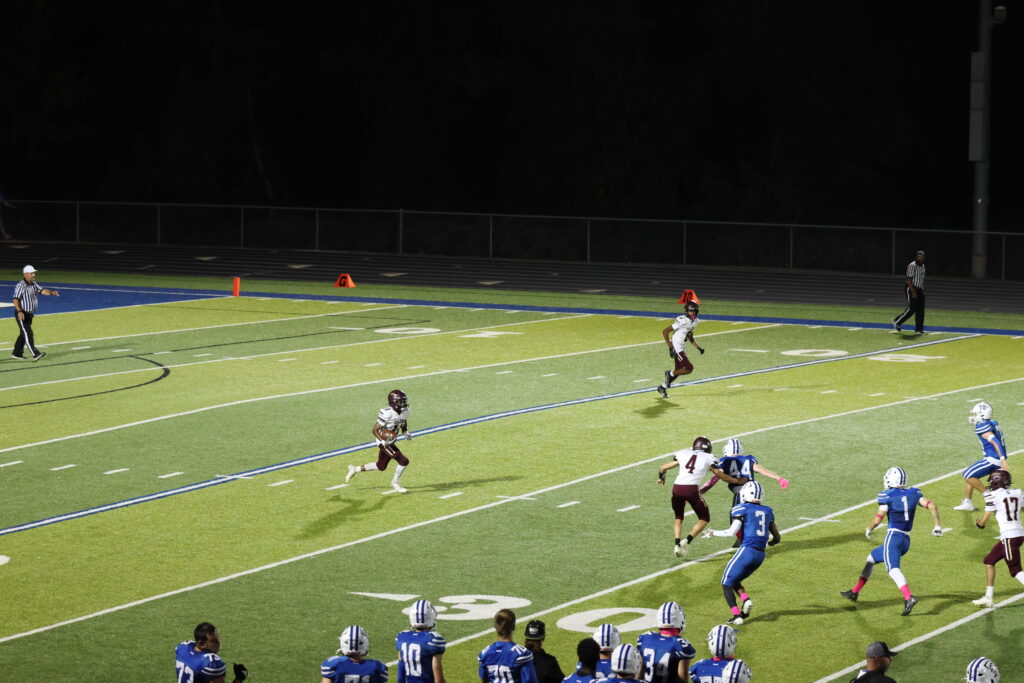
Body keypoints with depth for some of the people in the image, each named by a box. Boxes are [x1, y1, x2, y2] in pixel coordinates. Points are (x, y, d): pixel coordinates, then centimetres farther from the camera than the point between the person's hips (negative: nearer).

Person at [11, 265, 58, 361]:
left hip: (30, 314, 9)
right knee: (27, 333, -12)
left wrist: (51, 292, -22)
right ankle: (35, 354, -17)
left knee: (23, 334, 16)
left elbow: (42, 290, -1)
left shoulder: (34, 284, 9)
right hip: (21, 314, -9)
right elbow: (16, 300, -24)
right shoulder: (20, 286, -17)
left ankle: (17, 353, 26)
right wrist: (20, 311, -37)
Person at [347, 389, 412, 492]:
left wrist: (406, 433, -4)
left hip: (391, 442, 9)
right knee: (404, 461, -14)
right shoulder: (387, 413, -26)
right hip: (384, 443, -9)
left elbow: (404, 425, 17)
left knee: (381, 467, 21)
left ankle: (355, 469, 38)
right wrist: (382, 441, -32)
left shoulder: (404, 411, -3)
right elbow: (374, 430, -20)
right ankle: (395, 482, 10)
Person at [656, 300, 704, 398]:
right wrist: (670, 347, -23)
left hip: (682, 348, 9)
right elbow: (665, 331, -20)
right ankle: (670, 374, 8)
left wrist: (698, 347, 11)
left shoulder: (695, 322, 4)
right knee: (689, 368, -15)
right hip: (676, 348, -9)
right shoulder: (683, 321, -22)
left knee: (679, 370, 16)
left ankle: (662, 387, 32)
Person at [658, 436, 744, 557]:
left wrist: (661, 478, 44)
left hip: (677, 488, 3)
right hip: (692, 489, -3)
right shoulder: (708, 458, 10)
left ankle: (677, 544, 6)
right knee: (704, 518, 15)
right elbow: (721, 476, 21)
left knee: (678, 517, 24)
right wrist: (737, 481, 38)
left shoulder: (683, 454, 17)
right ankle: (687, 541, -2)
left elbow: (663, 468, 22)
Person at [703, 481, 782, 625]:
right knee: (735, 580, 23)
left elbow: (732, 532, -14)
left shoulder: (742, 509, -4)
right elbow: (777, 538, 20)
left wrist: (713, 533, 1)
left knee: (727, 583, 6)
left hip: (746, 550, -6)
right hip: (760, 554, 6)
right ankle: (746, 600, -5)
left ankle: (737, 615, -8)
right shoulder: (767, 511, 15)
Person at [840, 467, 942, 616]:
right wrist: (938, 525, 5)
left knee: (893, 569, -23)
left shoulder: (887, 496, -7)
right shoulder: (913, 493, 9)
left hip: (893, 537, -8)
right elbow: (931, 506, -1)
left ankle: (909, 598, -47)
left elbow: (878, 519, -9)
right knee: (871, 559, 25)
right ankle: (854, 592, 33)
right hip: (906, 541, 8)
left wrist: (869, 530, 11)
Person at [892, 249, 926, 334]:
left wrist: (922, 291, 16)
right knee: (912, 309, -11)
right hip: (911, 289, -8)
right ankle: (897, 321, 6)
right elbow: (909, 279, -18)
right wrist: (913, 292, -23)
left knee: (920, 310, 3)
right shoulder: (912, 266, -13)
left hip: (919, 289, 8)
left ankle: (918, 329, 6)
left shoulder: (922, 266, 14)